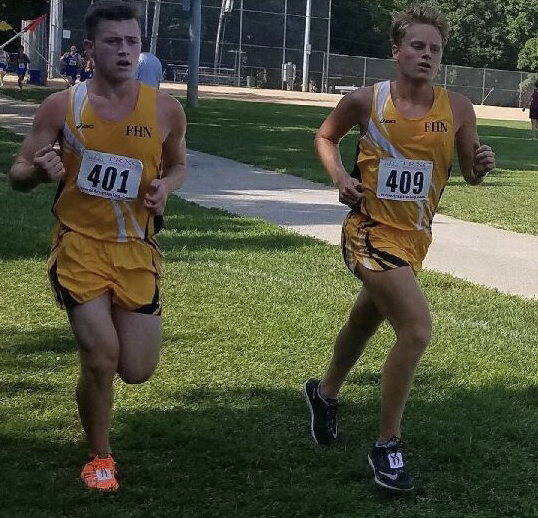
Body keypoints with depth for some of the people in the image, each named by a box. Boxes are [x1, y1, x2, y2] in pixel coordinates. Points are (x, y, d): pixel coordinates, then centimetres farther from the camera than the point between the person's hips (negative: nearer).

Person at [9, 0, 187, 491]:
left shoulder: (165, 110, -3)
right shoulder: (62, 105, -7)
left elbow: (178, 164, 15)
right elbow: (18, 174, 0)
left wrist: (165, 187, -8)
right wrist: (39, 170, -24)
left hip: (137, 250, 2)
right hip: (80, 244, -2)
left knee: (137, 371, 3)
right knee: (101, 359, -13)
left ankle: (98, 326, 40)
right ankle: (99, 457, 14)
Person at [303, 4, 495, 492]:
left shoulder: (457, 108, -5)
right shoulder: (366, 101, -10)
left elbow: (469, 174, 5)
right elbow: (326, 135, 9)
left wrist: (481, 166, -18)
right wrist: (339, 176, -9)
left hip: (414, 237, 5)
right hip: (372, 231, -5)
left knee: (365, 321, 27)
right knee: (417, 329, -22)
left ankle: (325, 393, 57)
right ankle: (387, 445, -5)